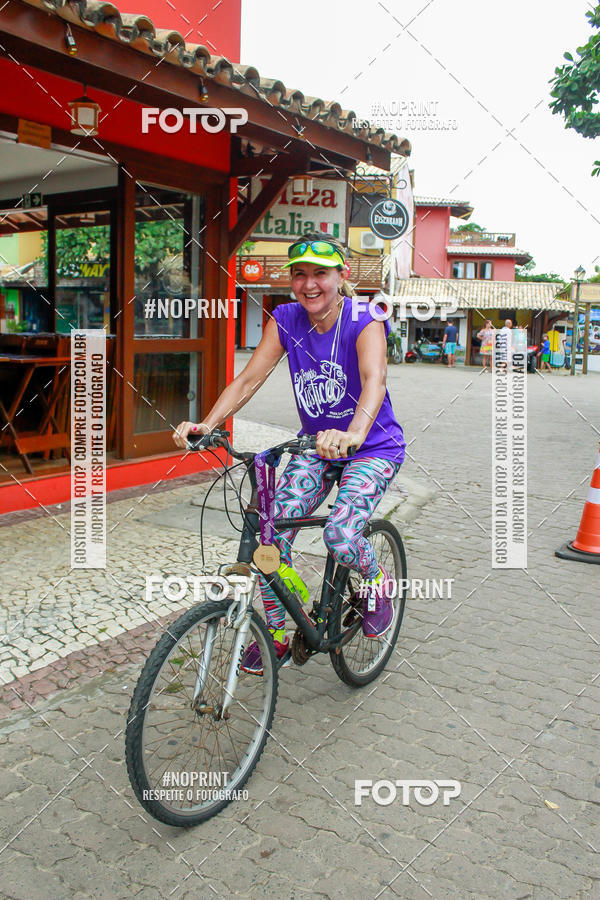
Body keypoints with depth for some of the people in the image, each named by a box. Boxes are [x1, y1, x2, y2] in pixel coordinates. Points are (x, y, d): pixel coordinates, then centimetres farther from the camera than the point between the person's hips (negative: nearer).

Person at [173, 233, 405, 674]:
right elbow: (249, 379, -13)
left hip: (373, 447, -4)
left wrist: (353, 433, -57)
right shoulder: (286, 319, -6)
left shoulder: (365, 320, -19)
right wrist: (207, 424, -29)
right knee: (272, 532, -9)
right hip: (316, 445, 5)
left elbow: (374, 378, -37)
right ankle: (276, 634, 14)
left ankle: (378, 584, 9)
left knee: (341, 535, -27)